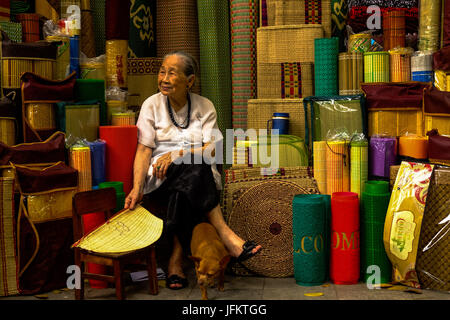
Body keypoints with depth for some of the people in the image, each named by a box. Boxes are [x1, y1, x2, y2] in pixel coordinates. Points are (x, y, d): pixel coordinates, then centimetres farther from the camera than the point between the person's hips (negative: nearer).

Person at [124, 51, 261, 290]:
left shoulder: (205, 106, 5)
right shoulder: (152, 105, 4)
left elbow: (211, 149, -4)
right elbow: (144, 149, -2)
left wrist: (177, 154, -20)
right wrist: (137, 187, -16)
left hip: (200, 174, 1)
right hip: (161, 177, -1)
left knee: (185, 189, -37)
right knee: (195, 168, -35)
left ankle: (175, 260, -31)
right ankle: (226, 235, -37)